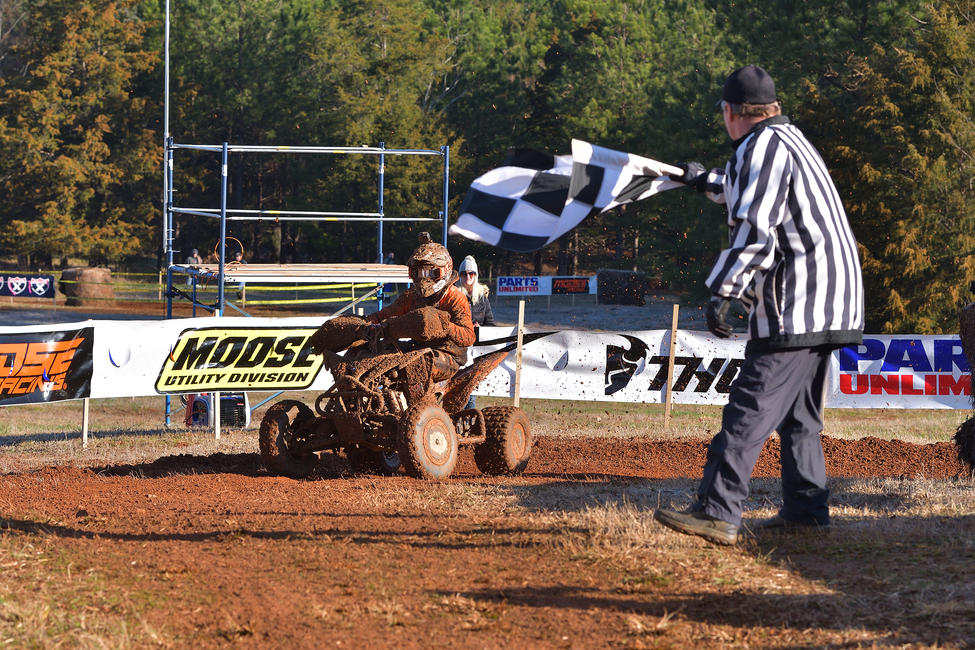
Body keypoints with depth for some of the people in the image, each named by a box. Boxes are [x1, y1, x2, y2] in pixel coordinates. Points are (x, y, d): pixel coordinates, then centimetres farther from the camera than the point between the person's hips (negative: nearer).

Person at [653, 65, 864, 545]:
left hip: (796, 304, -10)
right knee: (798, 411, 17)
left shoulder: (761, 147, -10)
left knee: (752, 406, -16)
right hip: (826, 304, 10)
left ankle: (718, 513, -22)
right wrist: (706, 182, 59)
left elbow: (755, 228, -22)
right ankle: (806, 510, 19)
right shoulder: (789, 140, 23)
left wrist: (721, 292, -23)